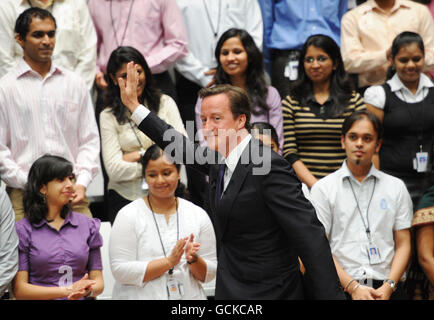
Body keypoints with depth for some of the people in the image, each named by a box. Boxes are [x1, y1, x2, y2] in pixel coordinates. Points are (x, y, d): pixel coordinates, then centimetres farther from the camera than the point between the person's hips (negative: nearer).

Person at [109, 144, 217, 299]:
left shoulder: (198, 215, 7)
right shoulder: (128, 215, -1)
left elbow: (209, 275, 9)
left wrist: (193, 259, -9)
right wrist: (169, 261, -13)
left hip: (190, 295, 3)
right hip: (142, 296, -3)